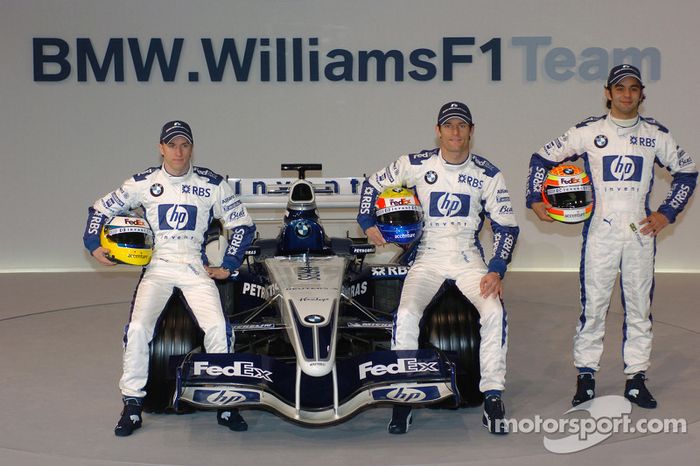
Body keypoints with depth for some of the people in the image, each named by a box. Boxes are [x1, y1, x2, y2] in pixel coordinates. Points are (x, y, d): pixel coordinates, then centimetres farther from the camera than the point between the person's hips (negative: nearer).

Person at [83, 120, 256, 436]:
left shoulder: (212, 184, 1)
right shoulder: (143, 183, 3)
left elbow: (242, 224, 9)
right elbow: (101, 208, 15)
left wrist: (229, 265, 4)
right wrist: (93, 245, 2)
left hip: (197, 269, 0)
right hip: (157, 267, 1)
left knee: (218, 327, -22)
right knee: (138, 327, -22)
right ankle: (132, 406, -7)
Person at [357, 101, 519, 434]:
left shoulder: (488, 174, -1)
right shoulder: (416, 164, -2)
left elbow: (506, 226, 2)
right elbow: (373, 184, 12)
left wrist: (496, 270, -10)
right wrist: (367, 223, 0)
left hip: (469, 259, 1)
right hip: (427, 259, 0)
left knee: (495, 312, -25)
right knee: (406, 314, -26)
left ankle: (493, 397, -13)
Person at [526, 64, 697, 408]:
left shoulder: (656, 135, 6)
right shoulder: (587, 132, 2)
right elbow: (543, 157, 8)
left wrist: (667, 213, 6)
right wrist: (535, 199, -2)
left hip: (640, 232, 2)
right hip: (600, 231, -2)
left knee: (639, 306, 4)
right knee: (592, 305, -2)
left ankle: (636, 378, 12)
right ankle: (586, 376, 8)